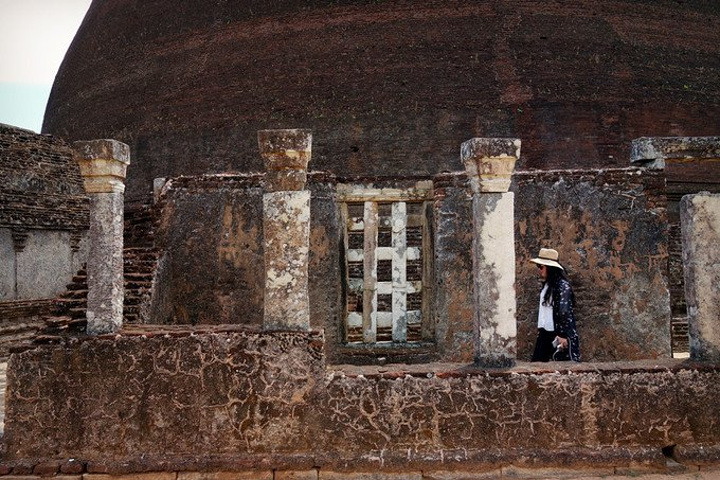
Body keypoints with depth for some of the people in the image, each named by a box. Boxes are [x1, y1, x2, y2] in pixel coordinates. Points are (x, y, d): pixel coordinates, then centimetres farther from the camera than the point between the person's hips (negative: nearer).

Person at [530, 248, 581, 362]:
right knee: (537, 362, 5)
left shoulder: (562, 285, -14)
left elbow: (565, 312, -18)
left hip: (558, 334, -8)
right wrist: (540, 329, 15)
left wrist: (563, 336, -19)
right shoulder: (546, 284, 11)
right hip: (545, 333, 8)